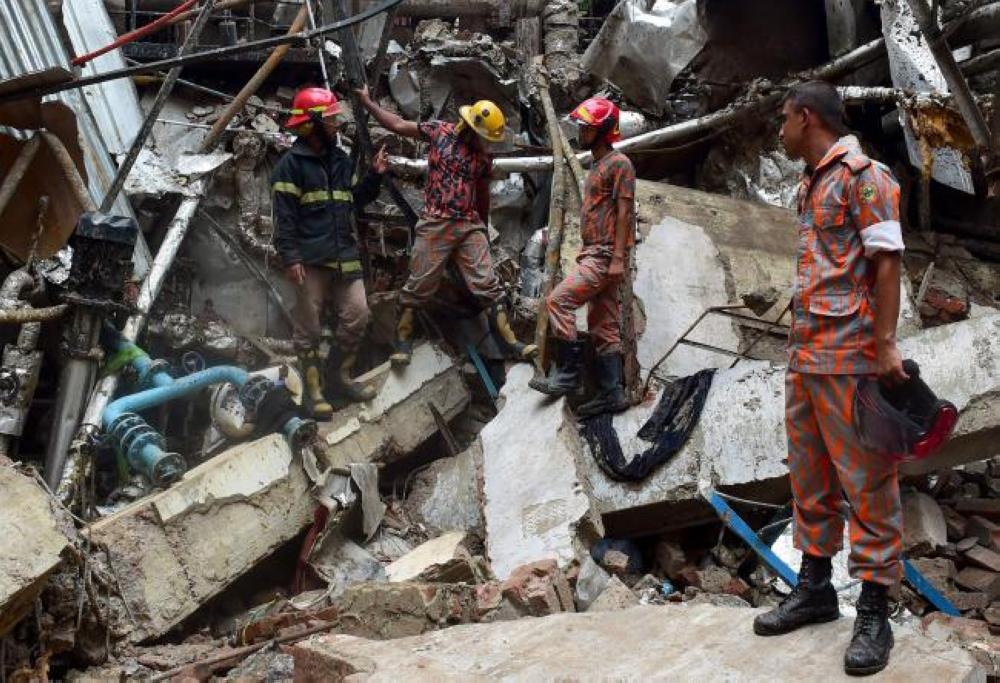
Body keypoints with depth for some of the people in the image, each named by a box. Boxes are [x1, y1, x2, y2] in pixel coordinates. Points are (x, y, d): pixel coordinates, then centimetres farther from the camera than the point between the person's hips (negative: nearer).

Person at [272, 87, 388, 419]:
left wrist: (374, 176, 9)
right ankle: (314, 390, 9)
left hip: (345, 255, 6)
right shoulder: (292, 162, -5)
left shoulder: (341, 159, 16)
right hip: (310, 260, -6)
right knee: (309, 327, 1)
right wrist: (290, 258, -16)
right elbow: (284, 215, -10)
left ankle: (337, 377, 19)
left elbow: (353, 201, 23)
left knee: (357, 316, 3)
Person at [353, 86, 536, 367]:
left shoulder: (483, 156, 10)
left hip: (470, 226, 3)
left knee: (489, 286, -2)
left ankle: (509, 343, 1)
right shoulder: (440, 131, 0)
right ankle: (403, 341, 15)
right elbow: (397, 124, 6)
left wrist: (484, 229, 29)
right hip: (435, 224, -3)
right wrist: (367, 101, 8)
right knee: (420, 286, 0)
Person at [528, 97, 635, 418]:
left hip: (606, 256, -10)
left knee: (558, 300, -17)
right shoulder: (598, 166, 21)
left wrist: (618, 258, -21)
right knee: (603, 325, 7)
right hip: (593, 254, 10)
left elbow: (624, 212, -15)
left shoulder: (619, 163, -8)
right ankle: (612, 393, 9)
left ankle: (567, 373, -12)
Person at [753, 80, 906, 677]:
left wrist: (885, 344, -20)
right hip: (805, 355, 9)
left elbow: (886, 262, -14)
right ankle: (815, 587, 24)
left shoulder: (863, 175, -8)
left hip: (850, 357, -9)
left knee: (866, 482, -3)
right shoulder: (812, 183, 17)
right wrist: (801, 344, 19)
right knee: (810, 477, 13)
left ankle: (875, 612, 3)